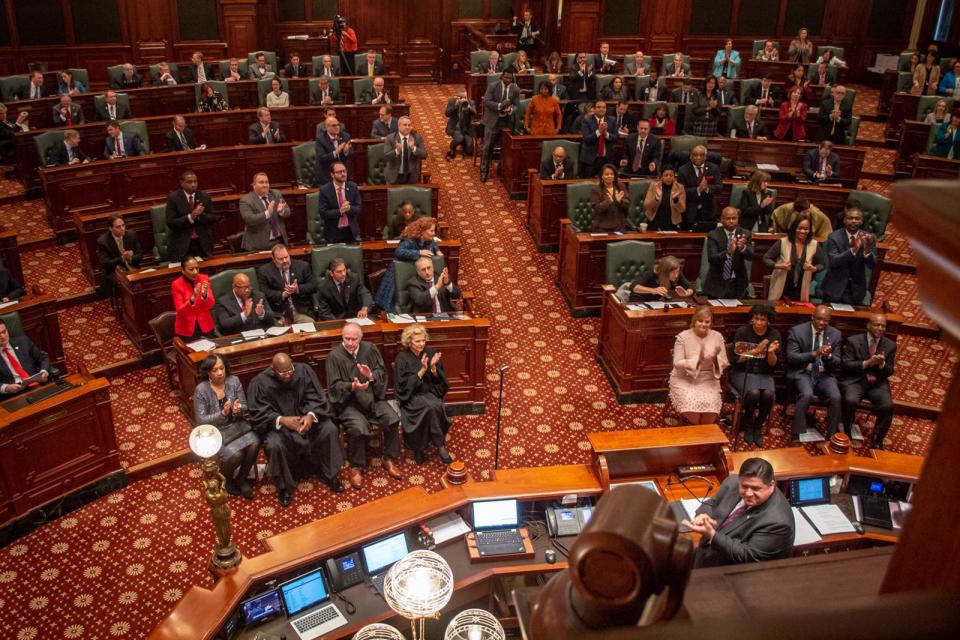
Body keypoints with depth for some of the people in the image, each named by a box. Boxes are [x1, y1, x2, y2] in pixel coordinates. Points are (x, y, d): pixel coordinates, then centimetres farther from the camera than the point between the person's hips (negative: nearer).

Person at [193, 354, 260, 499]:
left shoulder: (234, 381, -4)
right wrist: (223, 413, -27)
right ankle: (225, 479, 10)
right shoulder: (201, 390, -14)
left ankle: (241, 478, 4)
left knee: (254, 444, -22)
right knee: (236, 454, -25)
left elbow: (245, 407, 0)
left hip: (237, 425, 4)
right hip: (216, 431, -4)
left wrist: (239, 409, -24)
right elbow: (201, 420, -14)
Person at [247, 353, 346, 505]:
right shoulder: (260, 383, -16)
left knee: (330, 430, -19)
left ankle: (329, 474, 2)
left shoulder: (303, 370, -9)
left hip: (305, 417, 3)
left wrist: (311, 415, -28)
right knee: (274, 445, -32)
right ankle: (284, 487, -7)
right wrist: (282, 420, -30)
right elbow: (258, 413, -14)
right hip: (277, 423, -3)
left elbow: (316, 397, -7)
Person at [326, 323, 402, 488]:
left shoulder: (370, 348, 0)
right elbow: (334, 385, -10)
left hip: (372, 397, 4)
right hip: (348, 401, -3)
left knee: (392, 419, -19)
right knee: (358, 428, -30)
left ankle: (389, 460, 2)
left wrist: (371, 375, -22)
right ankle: (356, 467, -6)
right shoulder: (334, 356, -9)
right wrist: (352, 386, -29)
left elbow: (382, 372, 1)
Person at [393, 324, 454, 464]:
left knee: (436, 407, -30)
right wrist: (422, 370, -22)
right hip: (411, 396, -4)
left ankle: (420, 448, -18)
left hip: (429, 393, 4)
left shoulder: (430, 353, 3)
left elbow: (439, 380, 4)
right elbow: (404, 386, -13)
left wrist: (433, 368, -17)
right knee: (432, 407, -32)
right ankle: (440, 446, -21)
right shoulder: (402, 358, -7)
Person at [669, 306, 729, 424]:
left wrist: (715, 358, -20)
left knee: (710, 406, -25)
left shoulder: (717, 337, -1)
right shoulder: (683, 337, -8)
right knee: (691, 405, -28)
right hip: (684, 379, -2)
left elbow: (724, 364, 2)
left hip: (708, 380, 2)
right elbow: (677, 363, -12)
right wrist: (697, 360, -25)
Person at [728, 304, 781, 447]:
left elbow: (773, 364, 0)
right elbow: (734, 358, -12)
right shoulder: (743, 332, -9)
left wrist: (771, 352, -21)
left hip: (763, 374, 3)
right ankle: (747, 427, -5)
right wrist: (755, 351, -21)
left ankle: (758, 427, -4)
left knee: (768, 394, -29)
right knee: (753, 393, -32)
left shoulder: (774, 335, -1)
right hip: (742, 372, -2)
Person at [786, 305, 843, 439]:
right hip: (802, 373, -3)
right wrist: (814, 353, -23)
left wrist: (828, 356, -18)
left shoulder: (836, 334, 6)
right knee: (806, 395, -32)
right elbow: (791, 357, -10)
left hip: (825, 375, 3)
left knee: (836, 398, -25)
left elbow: (837, 363, 5)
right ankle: (798, 437, -22)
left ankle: (831, 437, -11)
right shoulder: (797, 331, -3)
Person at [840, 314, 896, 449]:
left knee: (888, 406, -24)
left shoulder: (890, 345, 6)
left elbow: (889, 372, 7)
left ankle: (877, 441, -5)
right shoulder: (853, 341, -3)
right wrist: (866, 363, -21)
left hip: (878, 382, 3)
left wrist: (882, 364, -16)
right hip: (855, 380, -2)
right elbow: (845, 364, -8)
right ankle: (846, 434, -7)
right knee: (851, 401, -32)